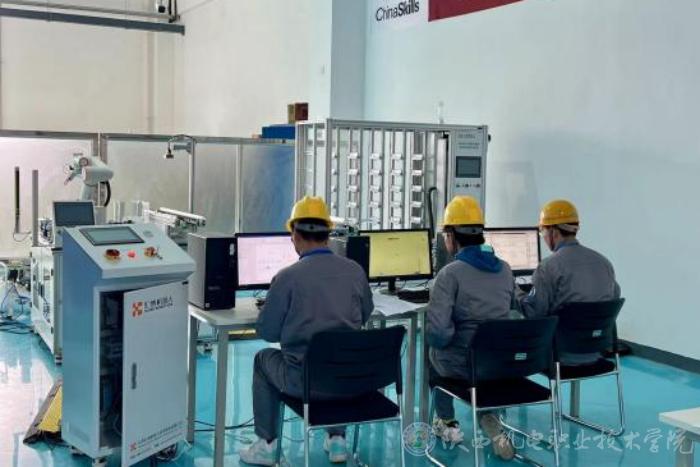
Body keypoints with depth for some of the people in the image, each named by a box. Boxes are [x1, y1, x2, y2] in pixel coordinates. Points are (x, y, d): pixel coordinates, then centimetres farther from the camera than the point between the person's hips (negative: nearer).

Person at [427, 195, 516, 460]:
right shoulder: (504, 269, 3)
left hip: (464, 365, -4)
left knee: (433, 351, 29)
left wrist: (440, 341, -1)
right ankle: (489, 419, 20)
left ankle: (447, 423, 33)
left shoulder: (450, 273, -17)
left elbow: (437, 332, -22)